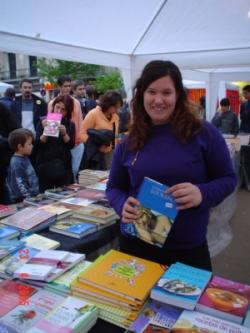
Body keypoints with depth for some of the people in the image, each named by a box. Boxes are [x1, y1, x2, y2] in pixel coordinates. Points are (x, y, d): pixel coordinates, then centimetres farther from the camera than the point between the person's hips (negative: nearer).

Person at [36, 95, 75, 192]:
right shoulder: (43, 122, 2)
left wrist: (64, 133, -21)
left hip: (63, 166, 1)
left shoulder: (70, 125, 6)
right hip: (45, 165, -1)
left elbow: (71, 145, -5)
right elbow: (38, 144, -5)